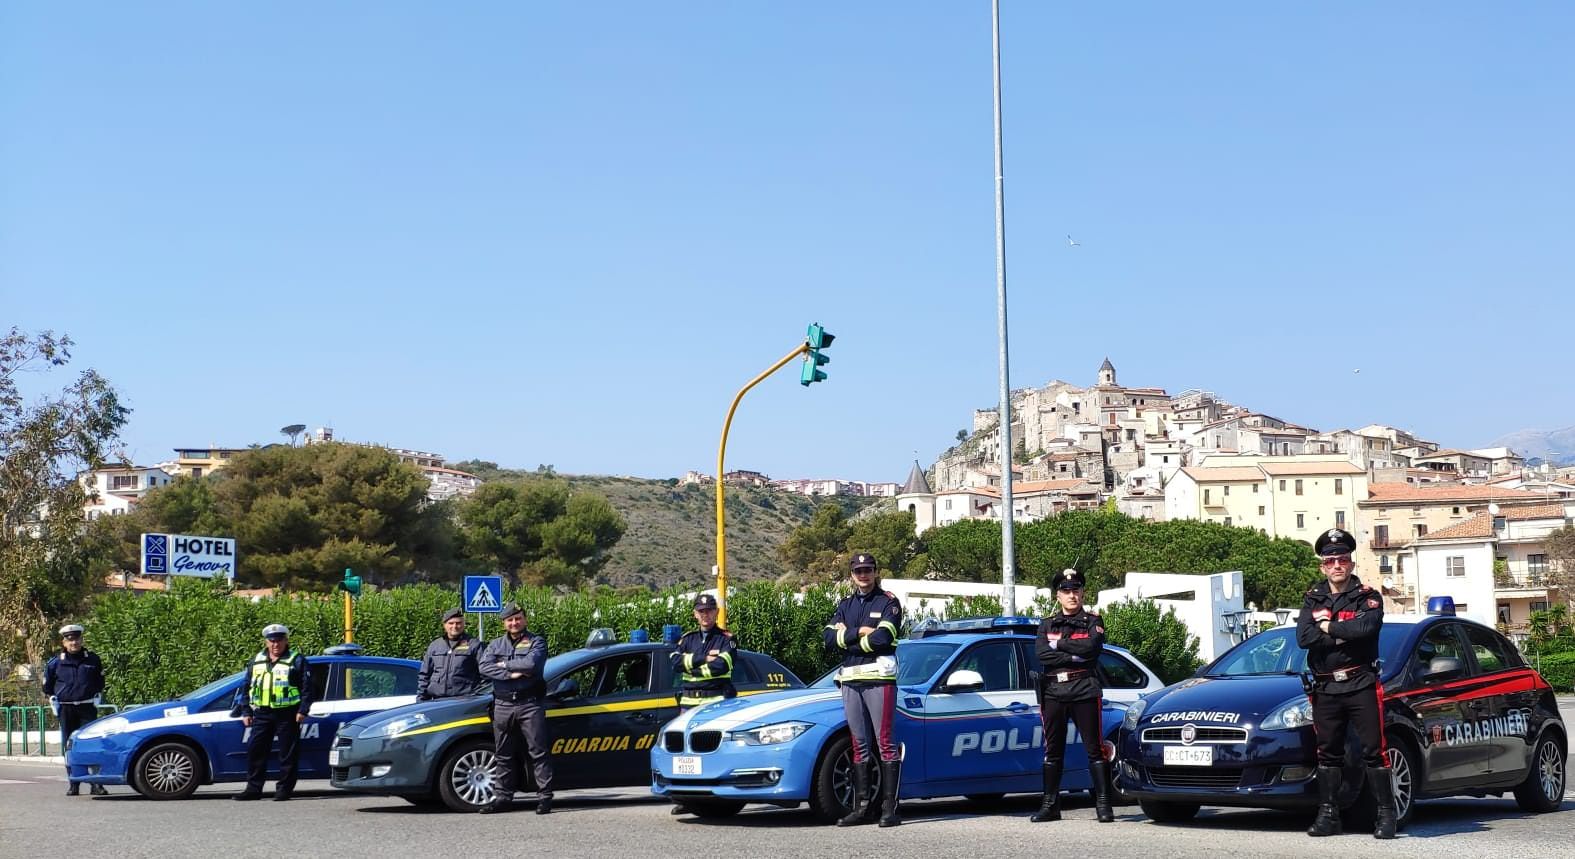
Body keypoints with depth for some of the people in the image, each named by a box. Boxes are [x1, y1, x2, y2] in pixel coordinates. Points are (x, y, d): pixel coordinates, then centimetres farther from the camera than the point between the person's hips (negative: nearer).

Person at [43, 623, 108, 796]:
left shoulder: (92, 659, 4)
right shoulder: (55, 662, 1)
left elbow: (100, 683, 17)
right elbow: (47, 686, 13)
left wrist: (96, 698, 8)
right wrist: (55, 701, 5)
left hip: (87, 708, 0)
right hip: (65, 709, 1)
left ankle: (97, 784, -7)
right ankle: (73, 785, 9)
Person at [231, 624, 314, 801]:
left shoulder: (297, 661, 0)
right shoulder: (257, 661, 14)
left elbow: (307, 687, -4)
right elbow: (246, 687, 18)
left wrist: (302, 710, -11)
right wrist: (245, 711, 10)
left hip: (287, 715, -4)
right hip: (262, 714, 4)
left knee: (287, 753, -2)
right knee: (255, 750, 3)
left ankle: (284, 789, 4)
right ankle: (253, 789, 10)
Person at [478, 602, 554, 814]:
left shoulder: (536, 642, 5)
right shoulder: (495, 645, 15)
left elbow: (531, 663, -15)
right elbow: (484, 667, -3)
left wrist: (504, 664, -5)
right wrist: (511, 674, -13)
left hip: (530, 703, -4)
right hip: (503, 705, 4)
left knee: (538, 751, -5)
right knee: (504, 754, 8)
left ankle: (545, 796, -5)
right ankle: (503, 797, 15)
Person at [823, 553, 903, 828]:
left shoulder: (888, 602, 2)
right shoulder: (846, 604, 19)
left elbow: (882, 638, -15)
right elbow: (829, 638, 5)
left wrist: (846, 637, -4)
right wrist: (860, 632, -8)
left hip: (879, 679, -6)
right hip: (850, 681, 6)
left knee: (885, 743, -7)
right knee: (860, 745, 8)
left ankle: (890, 807, -7)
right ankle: (862, 807, 11)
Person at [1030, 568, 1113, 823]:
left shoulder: (1093, 621, 8)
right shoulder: (1047, 624, 14)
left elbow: (1091, 646, -13)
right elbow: (1042, 654, -5)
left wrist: (1059, 644, -6)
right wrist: (1076, 656, -11)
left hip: (1084, 690, -3)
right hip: (1053, 692, 3)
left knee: (1094, 749, -3)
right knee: (1053, 751, 6)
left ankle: (1103, 804, -1)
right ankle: (1050, 805, 12)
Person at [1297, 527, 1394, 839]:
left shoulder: (1368, 597, 2)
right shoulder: (1313, 600, 12)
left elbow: (1367, 627, -20)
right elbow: (1303, 637, -5)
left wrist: (1328, 627, -9)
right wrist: (1346, 634, -12)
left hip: (1361, 685, -3)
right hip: (1325, 688, 4)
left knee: (1374, 751, -4)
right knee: (1328, 753, 8)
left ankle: (1386, 814, 1)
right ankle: (1328, 815, 15)